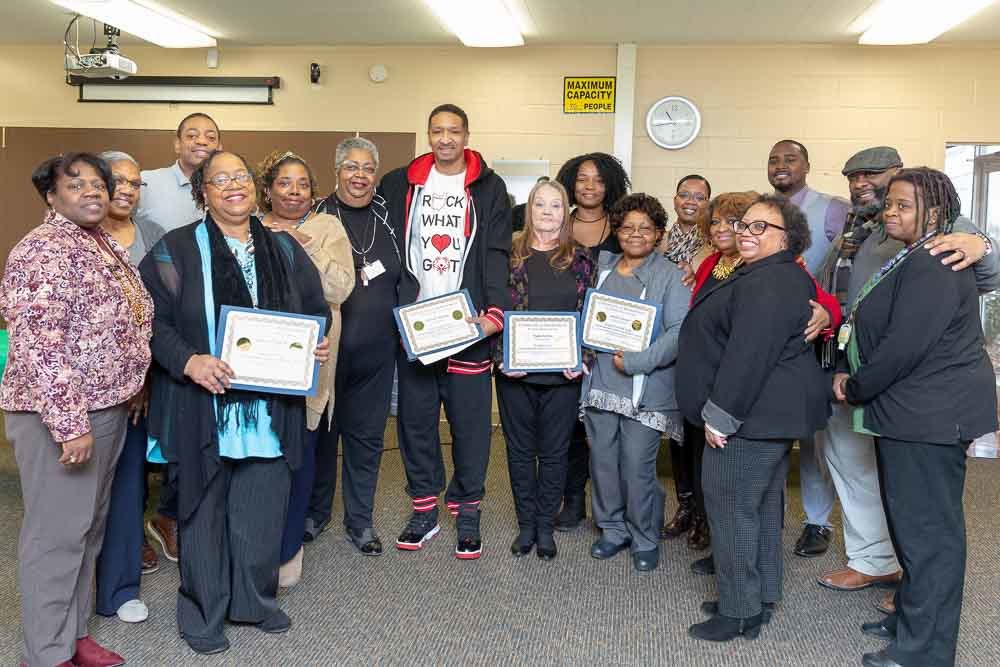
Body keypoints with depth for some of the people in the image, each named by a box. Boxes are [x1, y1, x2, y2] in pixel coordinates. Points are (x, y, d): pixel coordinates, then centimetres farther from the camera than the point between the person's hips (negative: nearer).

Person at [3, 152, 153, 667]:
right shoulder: (43, 251, -16)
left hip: (107, 408, 9)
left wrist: (130, 395, 16)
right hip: (61, 416, -9)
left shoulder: (107, 246, 11)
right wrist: (70, 423, -25)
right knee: (57, 533, 2)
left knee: (90, 527, 17)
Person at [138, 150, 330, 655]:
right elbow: (153, 319, -7)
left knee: (263, 508, 9)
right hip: (204, 406, -3)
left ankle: (254, 600, 28)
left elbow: (316, 309, 17)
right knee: (206, 509, 6)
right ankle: (202, 612, 23)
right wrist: (189, 361, -21)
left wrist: (317, 343, -3)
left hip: (271, 407, 3)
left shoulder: (284, 249, 10)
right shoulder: (176, 250, -1)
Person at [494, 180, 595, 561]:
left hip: (562, 374, 0)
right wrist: (501, 357, -9)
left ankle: (545, 526, 22)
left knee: (554, 452, 8)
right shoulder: (511, 255, 2)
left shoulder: (580, 259, 4)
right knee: (520, 450, 10)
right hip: (516, 372, 0)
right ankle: (526, 524, 24)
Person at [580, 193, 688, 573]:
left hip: (645, 390, -5)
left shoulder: (670, 276, -3)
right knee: (602, 461, 10)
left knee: (637, 467, -2)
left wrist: (636, 362, -19)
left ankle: (645, 539, 17)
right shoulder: (603, 268, 13)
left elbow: (679, 332, -12)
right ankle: (613, 530, 28)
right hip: (600, 382, 5)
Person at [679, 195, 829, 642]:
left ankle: (739, 612, 8)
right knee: (762, 505, 17)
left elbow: (749, 354, -26)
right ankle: (760, 599, 29)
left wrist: (720, 415, -23)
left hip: (753, 414, -11)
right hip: (771, 412, 11)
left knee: (732, 506, -3)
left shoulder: (771, 284, -20)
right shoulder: (762, 277, 17)